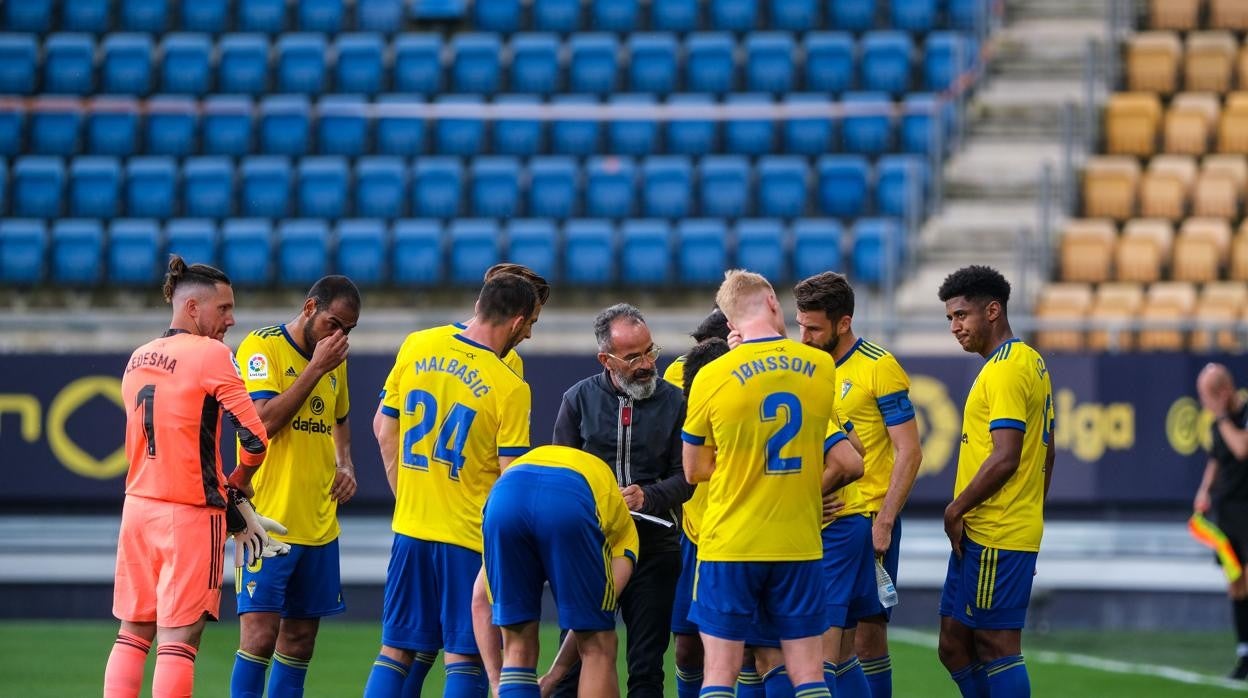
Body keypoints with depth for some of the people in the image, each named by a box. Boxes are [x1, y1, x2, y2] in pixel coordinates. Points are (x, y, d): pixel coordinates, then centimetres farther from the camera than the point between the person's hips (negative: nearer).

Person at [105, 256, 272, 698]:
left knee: (134, 631, 11)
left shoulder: (137, 358, 11)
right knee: (178, 637, -5)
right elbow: (255, 437, -15)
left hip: (138, 506, 6)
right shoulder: (211, 354, -11)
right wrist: (238, 483, 5)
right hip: (190, 513, -6)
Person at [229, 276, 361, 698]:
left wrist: (345, 464, 12)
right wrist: (316, 368, -18)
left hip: (319, 524, 7)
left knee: (300, 638, 8)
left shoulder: (335, 360, 13)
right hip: (268, 519, -7)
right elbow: (264, 421, -20)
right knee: (260, 632, -12)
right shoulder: (262, 347, -8)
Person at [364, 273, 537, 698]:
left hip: (410, 528, 5)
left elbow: (385, 431, 9)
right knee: (464, 658, 2)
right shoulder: (510, 388, -14)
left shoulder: (417, 349, 1)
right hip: (469, 536, -5)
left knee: (396, 651, 11)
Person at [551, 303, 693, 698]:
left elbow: (685, 477, 2)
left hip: (654, 544, 0)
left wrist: (649, 497, -17)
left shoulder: (674, 402, 4)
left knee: (646, 666, 2)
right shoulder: (579, 399, 5)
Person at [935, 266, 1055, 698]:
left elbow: (1005, 459, -22)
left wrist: (956, 509, -12)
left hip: (993, 539, -10)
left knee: (997, 648, -7)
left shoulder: (1006, 369, -15)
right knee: (955, 647, 12)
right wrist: (1028, 513, 22)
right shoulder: (1031, 363, 17)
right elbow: (1045, 456, 22)